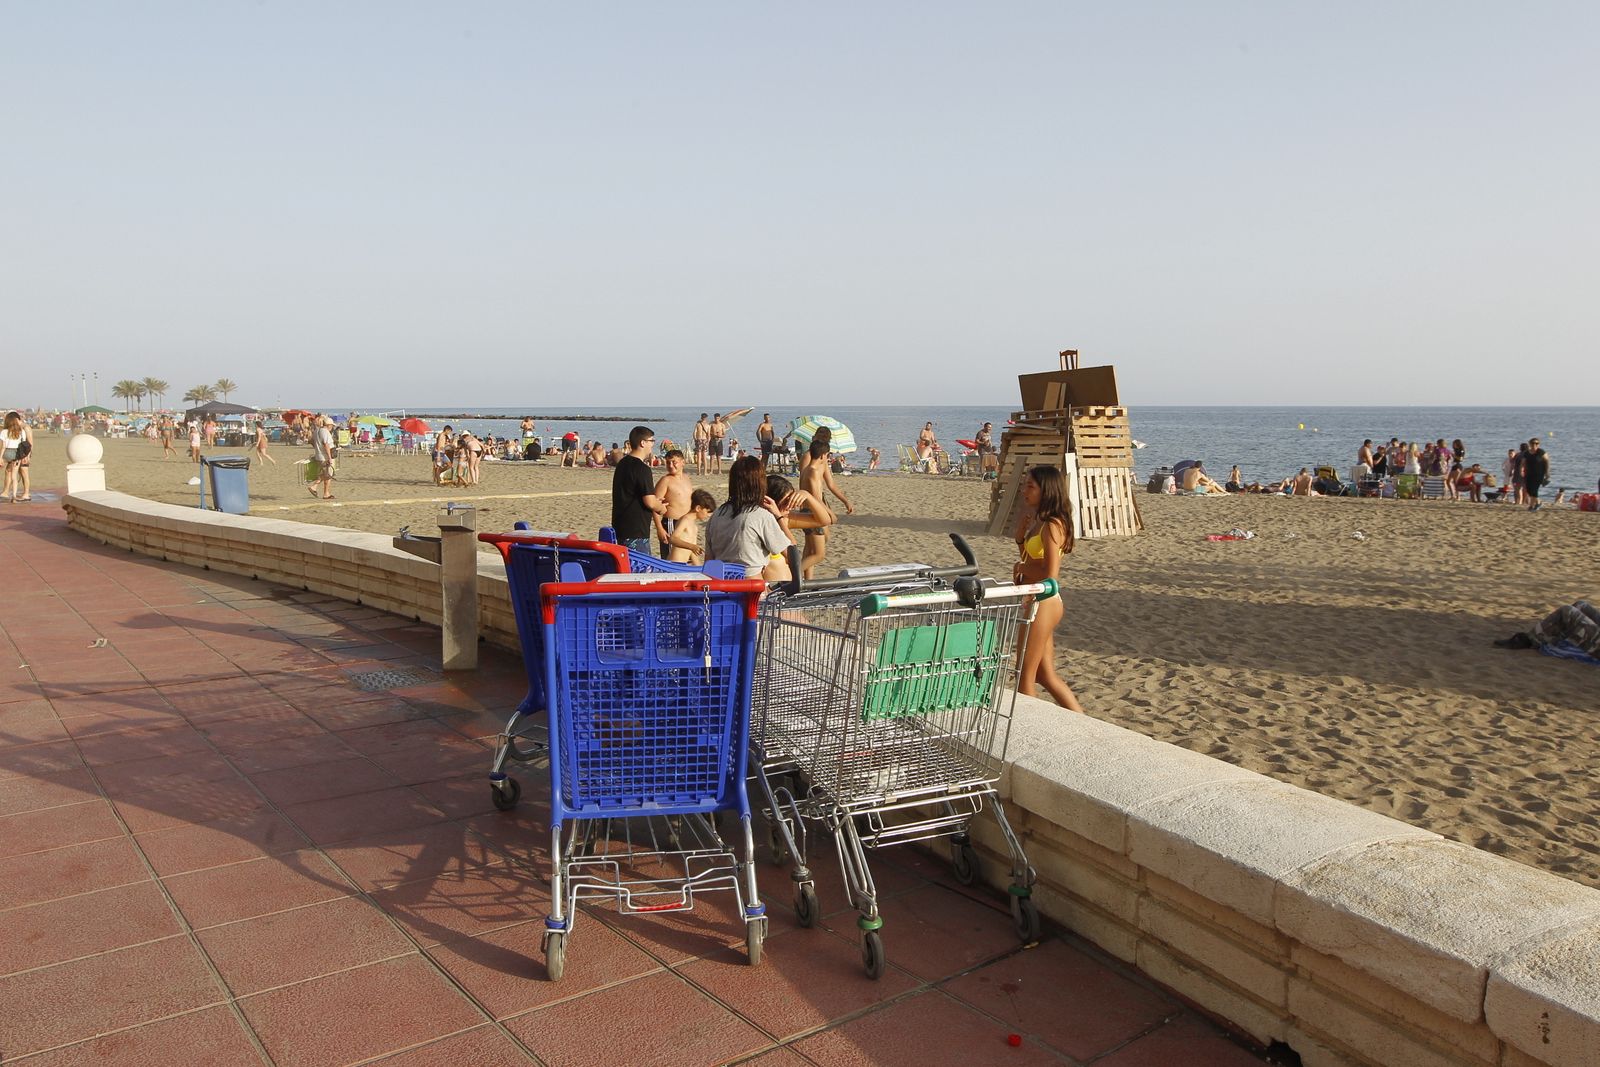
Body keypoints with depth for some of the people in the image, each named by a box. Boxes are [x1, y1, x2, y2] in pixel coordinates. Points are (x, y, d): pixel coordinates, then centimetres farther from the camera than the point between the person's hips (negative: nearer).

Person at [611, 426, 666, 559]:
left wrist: (654, 500, 22)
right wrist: (661, 508, 1)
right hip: (636, 532, -10)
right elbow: (650, 502, -21)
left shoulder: (623, 463, 12)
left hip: (620, 527, 10)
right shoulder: (642, 468, -17)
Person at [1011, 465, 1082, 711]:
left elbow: (1050, 575, -23)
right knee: (1045, 674, 16)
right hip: (1036, 604, 10)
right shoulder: (1039, 521, 9)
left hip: (1043, 604, -10)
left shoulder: (1052, 525, -17)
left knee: (1025, 674, 3)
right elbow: (1028, 557, 20)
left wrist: (1022, 568, -8)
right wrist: (1021, 531, 4)